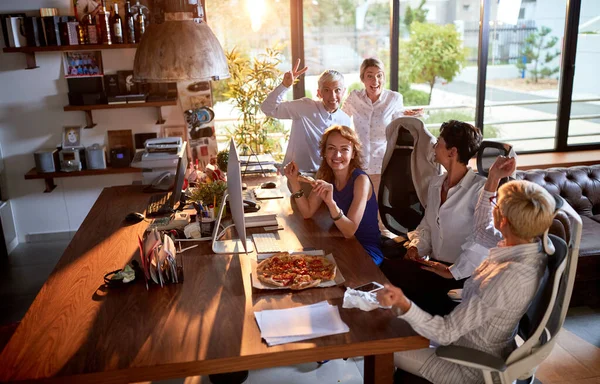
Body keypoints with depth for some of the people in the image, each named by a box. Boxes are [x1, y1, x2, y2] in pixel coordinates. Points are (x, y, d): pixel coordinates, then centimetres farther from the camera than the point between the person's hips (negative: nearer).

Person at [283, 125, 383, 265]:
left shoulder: (361, 180, -22)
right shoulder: (326, 176, -2)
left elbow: (350, 231, -27)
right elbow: (307, 212, -1)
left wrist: (330, 202, -43)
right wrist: (294, 180, -12)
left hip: (367, 251, -6)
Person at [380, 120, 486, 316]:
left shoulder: (479, 188, -13)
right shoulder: (435, 183, 14)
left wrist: (454, 271, -25)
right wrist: (416, 247, 3)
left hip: (463, 272, -8)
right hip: (435, 264, 8)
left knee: (391, 271, -26)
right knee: (386, 267, -17)